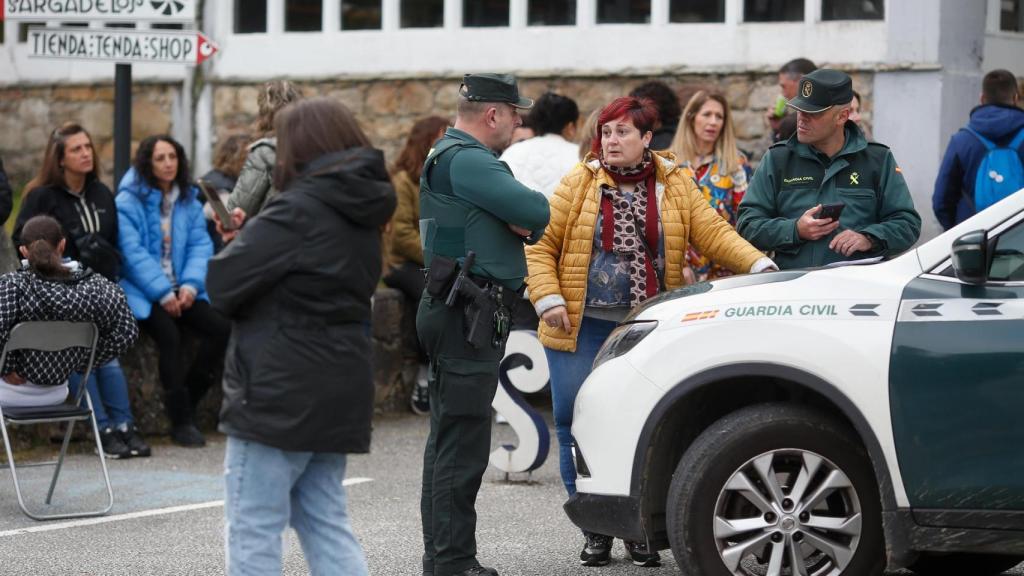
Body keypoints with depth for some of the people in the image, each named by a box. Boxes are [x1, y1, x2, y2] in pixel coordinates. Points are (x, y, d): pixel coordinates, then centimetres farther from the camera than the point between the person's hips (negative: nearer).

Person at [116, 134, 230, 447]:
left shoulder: (188, 200, 14)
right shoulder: (129, 201, -4)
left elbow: (200, 245, 6)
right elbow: (133, 252, -13)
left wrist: (190, 285, -12)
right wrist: (163, 293, -19)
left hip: (182, 289, 5)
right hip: (143, 290, -5)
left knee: (220, 327, -20)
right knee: (169, 334, -31)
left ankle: (187, 405, -7)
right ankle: (181, 421, -22)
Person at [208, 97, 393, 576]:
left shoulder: (298, 212, -16)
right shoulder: (359, 214, 12)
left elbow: (221, 284, -17)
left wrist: (240, 240, 5)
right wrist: (252, 233, 6)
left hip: (281, 393, -9)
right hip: (338, 391, 9)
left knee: (252, 531, -1)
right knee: (326, 524, 14)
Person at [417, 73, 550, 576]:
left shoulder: (451, 157, 21)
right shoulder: (466, 160, -14)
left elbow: (532, 221, 19)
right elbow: (537, 211, -19)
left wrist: (519, 221, -4)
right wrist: (523, 215, 3)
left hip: (456, 318, 11)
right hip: (468, 319, -11)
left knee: (448, 440, 14)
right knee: (463, 444, -10)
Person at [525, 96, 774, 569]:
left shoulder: (675, 185, 6)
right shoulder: (579, 183, 3)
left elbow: (714, 233, -3)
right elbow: (542, 246, 2)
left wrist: (758, 264, -18)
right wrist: (547, 299, -10)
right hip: (583, 327, 0)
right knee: (578, 425, -1)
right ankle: (596, 530, 11)